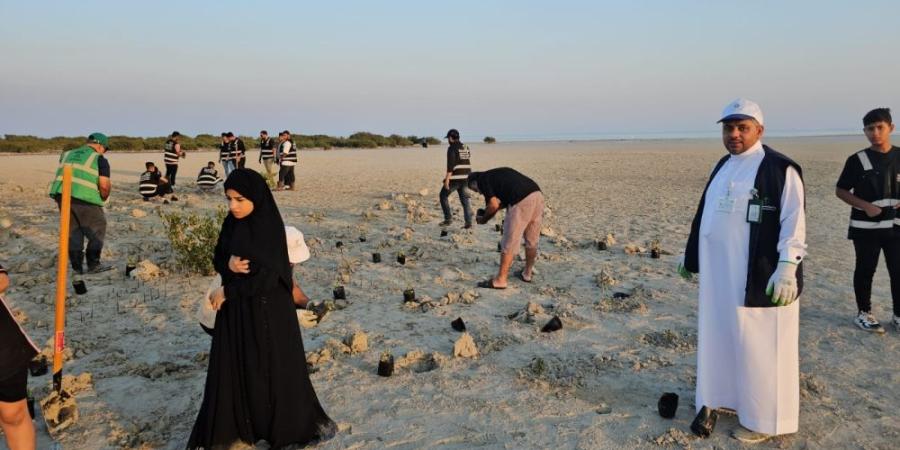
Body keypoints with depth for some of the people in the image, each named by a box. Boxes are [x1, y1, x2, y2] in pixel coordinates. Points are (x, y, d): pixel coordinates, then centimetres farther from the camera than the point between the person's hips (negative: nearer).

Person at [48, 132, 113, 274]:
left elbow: (61, 177, 22)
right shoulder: (99, 159, 4)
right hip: (84, 198, -6)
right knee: (97, 229, 10)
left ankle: (77, 266, 18)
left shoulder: (67, 155, 24)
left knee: (73, 230, 17)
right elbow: (104, 185, -7)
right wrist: (104, 197, 13)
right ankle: (93, 264, 10)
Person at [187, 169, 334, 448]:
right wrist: (229, 265, -15)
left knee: (270, 370, 7)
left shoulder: (270, 228, -19)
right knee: (231, 369, 13)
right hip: (234, 308, 6)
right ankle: (230, 426, 29)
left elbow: (267, 277, -21)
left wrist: (227, 291, -13)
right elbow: (218, 259, 10)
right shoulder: (231, 224, 2)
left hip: (266, 310, -6)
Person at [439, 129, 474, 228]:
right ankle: (468, 223, 1)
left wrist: (447, 179, -19)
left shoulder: (452, 148, -11)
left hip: (455, 178, -7)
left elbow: (450, 164, -19)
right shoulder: (465, 147, 14)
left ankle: (448, 218, 6)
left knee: (444, 195, 10)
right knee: (464, 200, 9)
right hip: (465, 177, 7)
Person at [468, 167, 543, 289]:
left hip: (522, 201, -8)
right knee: (531, 240, 19)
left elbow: (493, 205, -2)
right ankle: (527, 273, 31)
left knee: (509, 243, -1)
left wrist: (484, 219, 15)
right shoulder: (496, 174, 32)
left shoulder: (482, 179, 8)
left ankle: (501, 280, 4)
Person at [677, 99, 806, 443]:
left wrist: (787, 266, -24)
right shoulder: (723, 166, 12)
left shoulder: (779, 168, -11)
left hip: (759, 277, -8)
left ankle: (763, 419, 15)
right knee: (720, 337, 17)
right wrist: (690, 254, 21)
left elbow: (793, 221, -15)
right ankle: (724, 396, 34)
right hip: (720, 275, 8)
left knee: (759, 346, 2)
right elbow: (706, 214, 19)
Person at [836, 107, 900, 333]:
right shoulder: (857, 160, -5)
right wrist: (865, 205, -15)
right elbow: (840, 190, -2)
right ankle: (864, 313, 19)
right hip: (866, 227, -3)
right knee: (865, 270, 7)